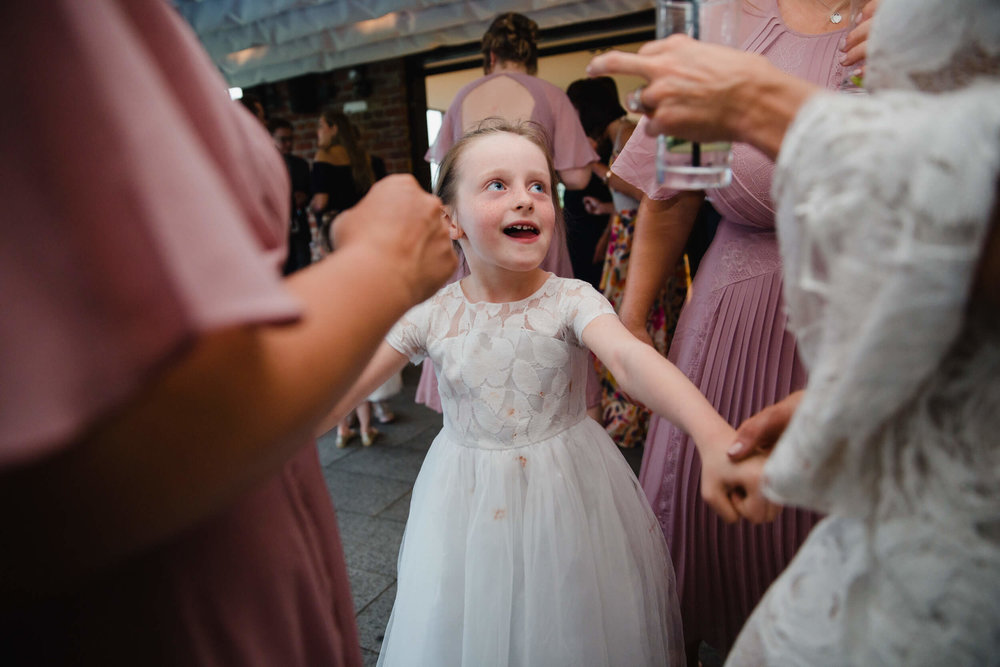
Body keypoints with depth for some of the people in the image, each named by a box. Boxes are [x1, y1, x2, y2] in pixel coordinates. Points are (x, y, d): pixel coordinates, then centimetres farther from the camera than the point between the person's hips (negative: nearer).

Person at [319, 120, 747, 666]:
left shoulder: (572, 301, -15)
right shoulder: (430, 314, -10)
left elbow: (631, 358, -34)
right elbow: (341, 390, -8)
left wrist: (714, 434, -50)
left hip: (567, 491, -1)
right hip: (469, 495, 2)